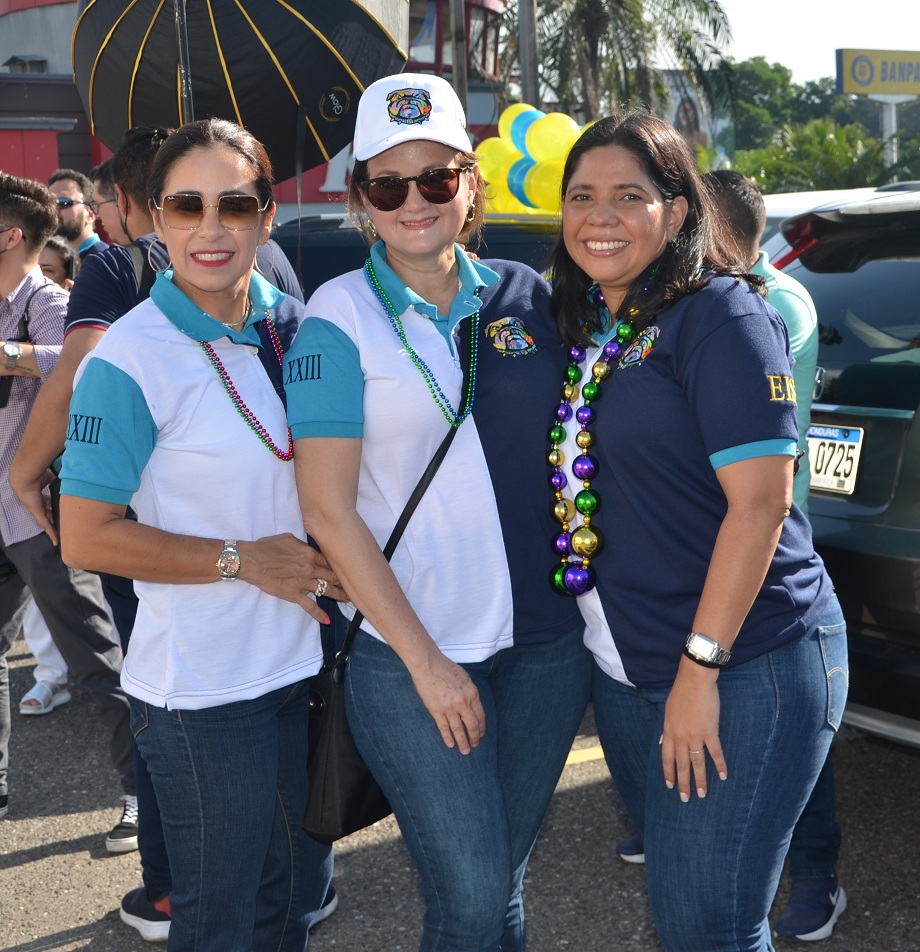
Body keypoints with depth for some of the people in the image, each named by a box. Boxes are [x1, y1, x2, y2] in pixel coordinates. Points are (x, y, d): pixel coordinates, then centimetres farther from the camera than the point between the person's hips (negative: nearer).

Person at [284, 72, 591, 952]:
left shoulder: (524, 295, 4)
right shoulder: (340, 316, -7)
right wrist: (424, 661, -12)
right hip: (413, 652, -4)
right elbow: (327, 509, -10)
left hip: (544, 641, 4)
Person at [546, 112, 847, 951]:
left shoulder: (721, 316, -13)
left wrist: (701, 668, -19)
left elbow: (760, 500, -19)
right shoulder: (589, 330, 9)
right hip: (624, 669, 8)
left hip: (747, 669, -7)